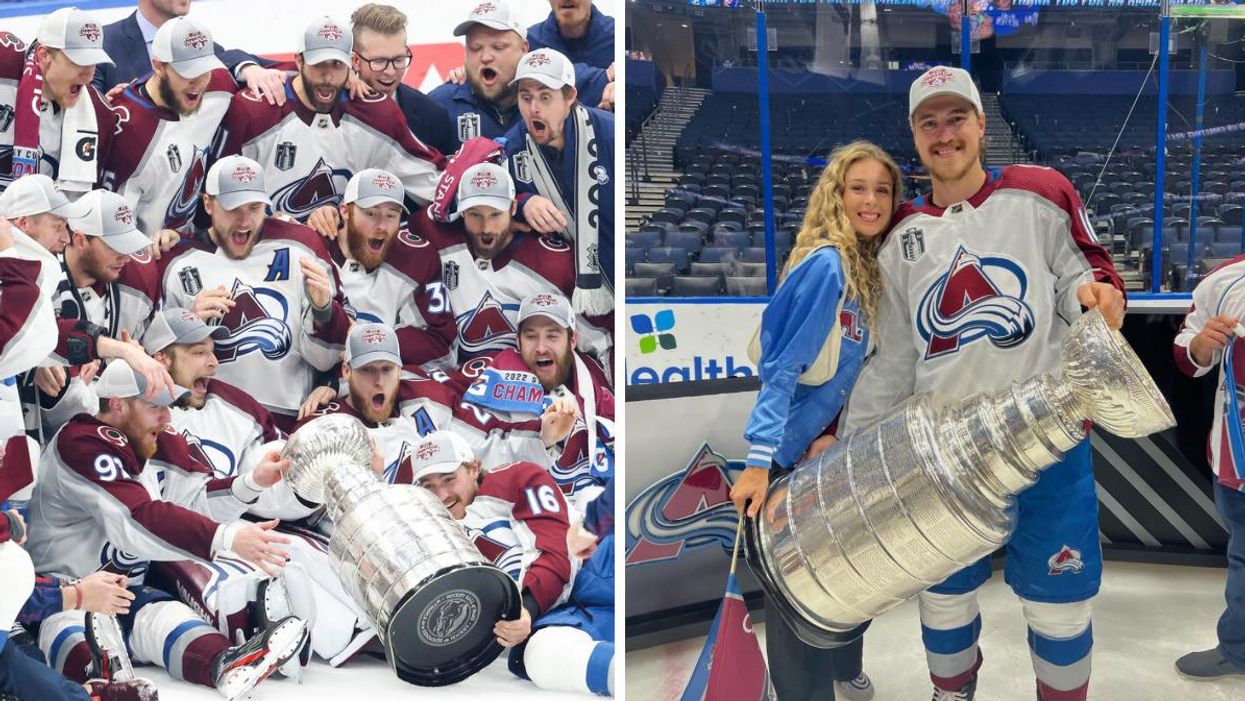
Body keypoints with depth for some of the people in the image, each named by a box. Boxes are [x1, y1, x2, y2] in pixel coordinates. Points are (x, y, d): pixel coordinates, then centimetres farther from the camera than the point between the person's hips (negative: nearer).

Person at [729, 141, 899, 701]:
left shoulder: (871, 269, 5)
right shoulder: (826, 265, -20)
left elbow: (846, 369, 8)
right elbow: (783, 369, -24)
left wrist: (832, 433, -6)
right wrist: (759, 462, -27)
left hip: (828, 445, 8)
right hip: (790, 454, -8)